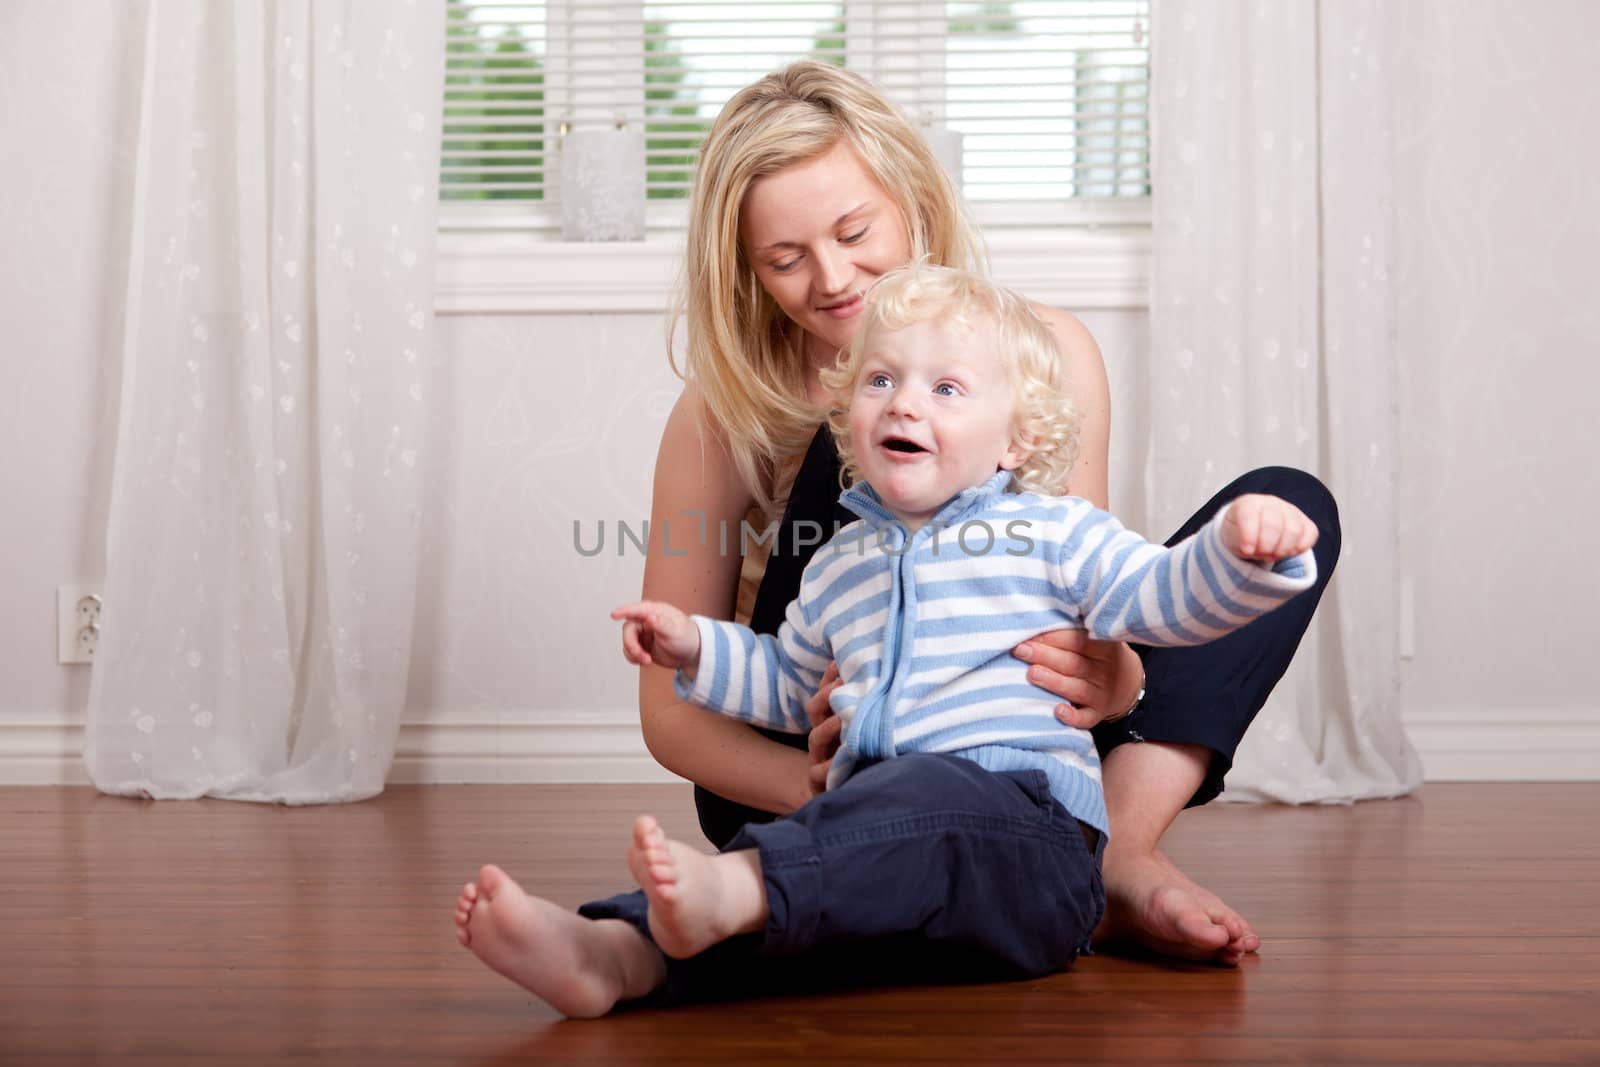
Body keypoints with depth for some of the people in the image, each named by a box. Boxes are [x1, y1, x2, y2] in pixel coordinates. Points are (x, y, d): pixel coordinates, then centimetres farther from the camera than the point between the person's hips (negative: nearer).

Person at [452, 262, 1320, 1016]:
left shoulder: (1047, 534, 10)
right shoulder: (841, 565, 25)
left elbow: (1163, 601, 4)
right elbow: (790, 685, 40)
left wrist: (1241, 549, -15)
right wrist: (697, 650, 27)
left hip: (1029, 839, -5)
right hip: (891, 835, 5)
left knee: (920, 792, -38)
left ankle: (726, 892, -61)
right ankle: (613, 952, -50)